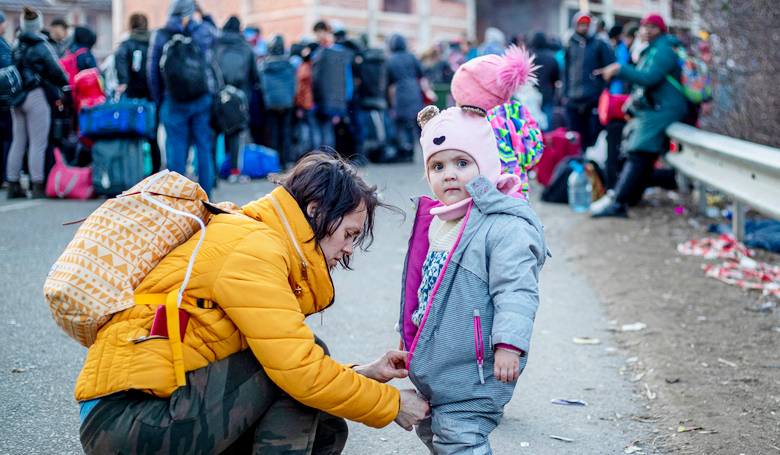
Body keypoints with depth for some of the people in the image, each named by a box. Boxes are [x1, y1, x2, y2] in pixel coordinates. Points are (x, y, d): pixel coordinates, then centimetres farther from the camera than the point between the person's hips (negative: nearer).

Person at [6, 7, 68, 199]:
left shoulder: (16, 47, 10)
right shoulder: (41, 46, -9)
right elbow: (55, 71, -9)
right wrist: (66, 85, 6)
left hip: (17, 97, 7)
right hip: (36, 96, -7)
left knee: (18, 142, 11)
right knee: (38, 143, -3)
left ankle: (13, 185, 14)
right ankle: (38, 186, -2)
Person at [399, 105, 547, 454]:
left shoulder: (505, 226, -18)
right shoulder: (435, 222, 9)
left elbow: (516, 290, -25)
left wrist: (509, 344, -34)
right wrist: (409, 333, 29)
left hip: (472, 368, -10)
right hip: (433, 365, 10)